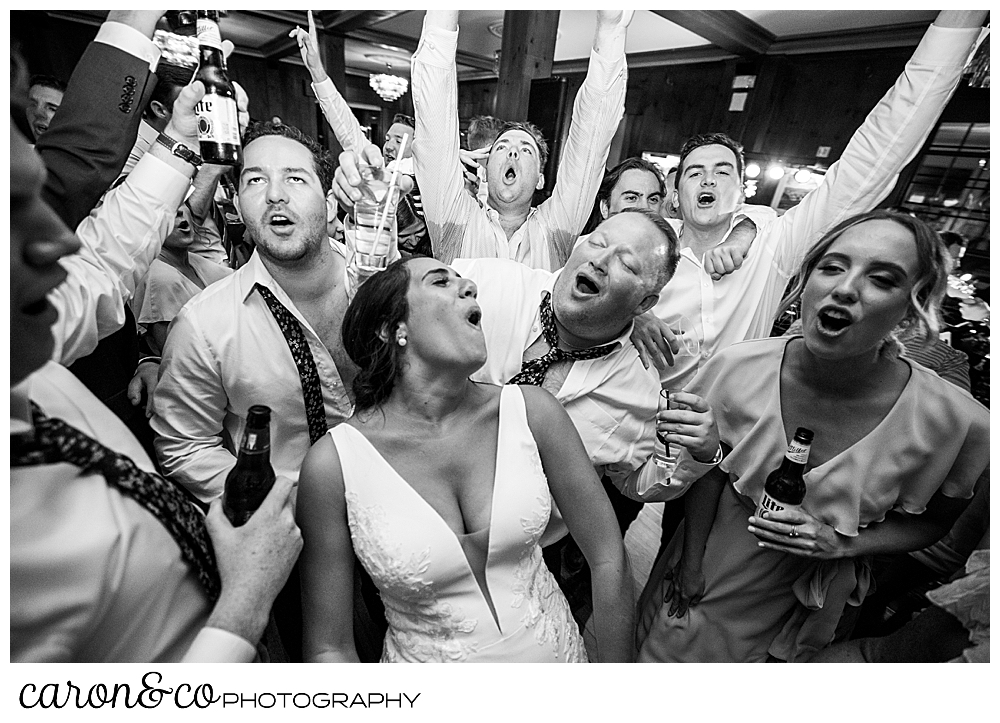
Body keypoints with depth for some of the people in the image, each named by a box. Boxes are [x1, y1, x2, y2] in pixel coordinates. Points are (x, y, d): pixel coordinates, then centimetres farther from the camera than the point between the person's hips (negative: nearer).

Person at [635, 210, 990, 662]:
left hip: (804, 604, 0)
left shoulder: (957, 422, -23)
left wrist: (841, 544, -22)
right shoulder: (739, 367, -23)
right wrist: (692, 560, -7)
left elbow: (931, 521, -4)